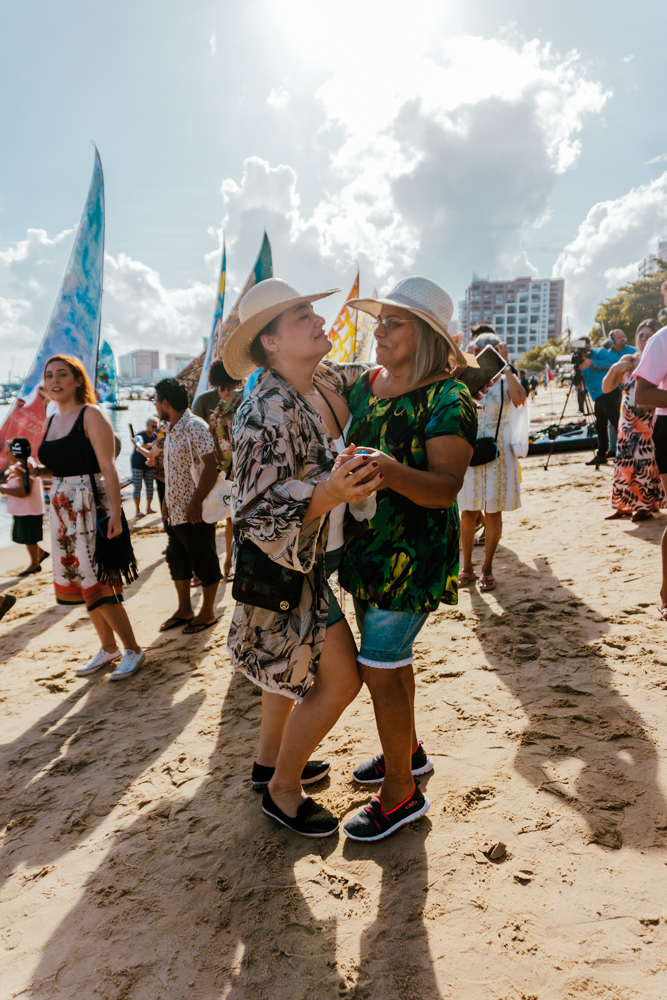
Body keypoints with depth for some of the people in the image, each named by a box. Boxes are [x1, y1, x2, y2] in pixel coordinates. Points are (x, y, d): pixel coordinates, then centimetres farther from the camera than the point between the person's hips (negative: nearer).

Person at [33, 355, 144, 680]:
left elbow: (107, 467, -15)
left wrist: (115, 514, -22)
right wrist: (35, 469, 2)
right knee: (79, 581, 11)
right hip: (62, 508, 8)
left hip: (91, 505, -8)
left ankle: (133, 649, 7)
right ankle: (108, 648, 24)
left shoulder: (91, 414, -8)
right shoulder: (53, 420, 14)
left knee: (97, 582, -7)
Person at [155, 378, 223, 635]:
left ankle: (207, 613, 17)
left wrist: (195, 504, -23)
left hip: (194, 513, -9)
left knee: (204, 563, 4)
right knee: (177, 562, 16)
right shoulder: (172, 430, 13)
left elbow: (211, 467, -22)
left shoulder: (195, 426, -15)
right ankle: (184, 610, 30)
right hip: (174, 512, 9)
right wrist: (166, 502, 14)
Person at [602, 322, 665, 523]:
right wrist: (614, 368, -8)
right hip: (628, 422, 5)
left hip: (650, 422, -5)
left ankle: (646, 506, 8)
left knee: (644, 462, -6)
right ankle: (625, 505, 16)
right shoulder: (627, 360, 10)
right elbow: (606, 388, 8)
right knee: (625, 462, 5)